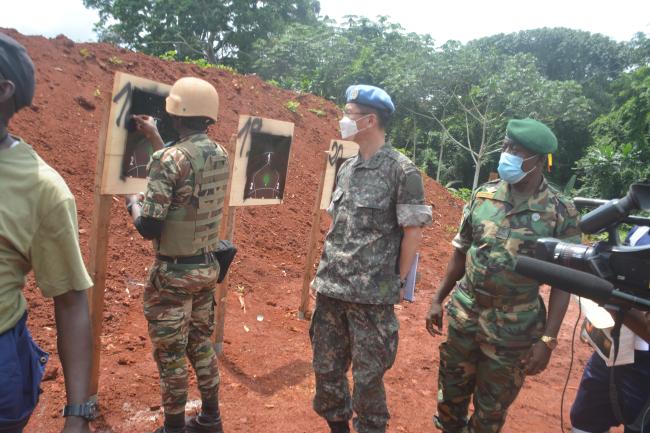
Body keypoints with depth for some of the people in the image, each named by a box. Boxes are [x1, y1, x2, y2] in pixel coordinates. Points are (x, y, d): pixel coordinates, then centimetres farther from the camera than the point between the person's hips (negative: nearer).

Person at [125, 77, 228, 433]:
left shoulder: (170, 158, -21)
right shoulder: (220, 155, 1)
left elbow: (148, 228, -20)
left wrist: (132, 202, 1)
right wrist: (156, 140, 24)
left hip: (174, 273, -7)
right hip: (207, 267, 7)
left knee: (170, 354, 9)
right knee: (202, 343, 20)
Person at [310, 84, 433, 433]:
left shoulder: (402, 171, -10)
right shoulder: (346, 168, 9)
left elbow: (413, 231, -8)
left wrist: (397, 281, -5)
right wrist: (329, 270, 13)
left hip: (372, 295, -6)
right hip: (330, 289, 6)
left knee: (368, 375, 9)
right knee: (326, 368, 17)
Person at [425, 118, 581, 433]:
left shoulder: (561, 212, -11)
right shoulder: (483, 195, -2)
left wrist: (548, 339, -12)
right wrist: (438, 300, 7)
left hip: (515, 327, -2)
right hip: (463, 313, 3)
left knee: (492, 408, 15)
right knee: (451, 391, 18)